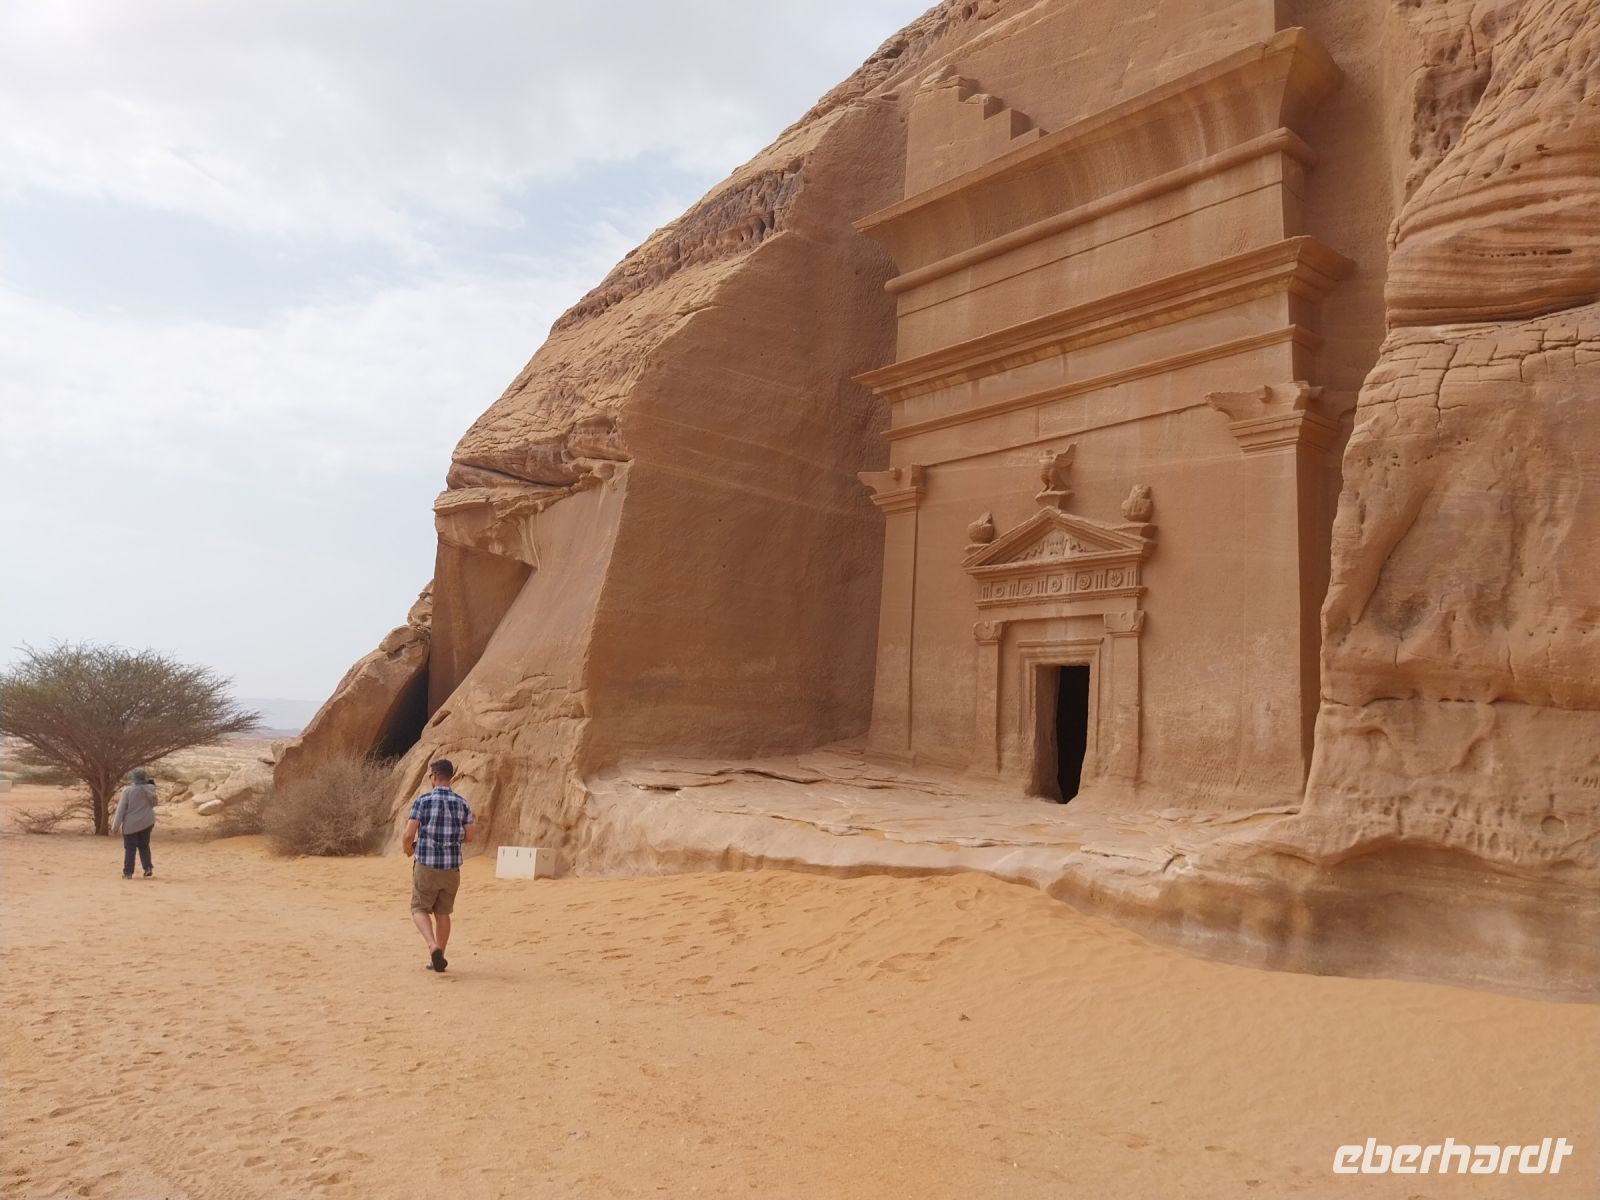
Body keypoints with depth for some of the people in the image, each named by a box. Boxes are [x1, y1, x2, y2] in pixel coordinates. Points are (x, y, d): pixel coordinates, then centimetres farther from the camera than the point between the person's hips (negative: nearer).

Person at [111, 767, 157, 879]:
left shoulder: (127, 791, -16)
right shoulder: (150, 789, -6)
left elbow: (121, 809, -12)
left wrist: (115, 826, -5)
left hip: (131, 824, -3)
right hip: (146, 822, 3)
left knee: (130, 848, 7)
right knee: (144, 845, 17)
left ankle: (128, 872, 8)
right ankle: (147, 867, 6)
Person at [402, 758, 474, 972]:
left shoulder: (422, 801, -8)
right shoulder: (462, 804, 2)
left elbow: (409, 834, -10)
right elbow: (469, 837, 4)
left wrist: (408, 848, 11)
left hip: (426, 865, -3)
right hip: (451, 866, 3)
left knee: (420, 909, 10)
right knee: (443, 913, 14)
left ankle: (433, 947, -12)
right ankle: (438, 958, 17)